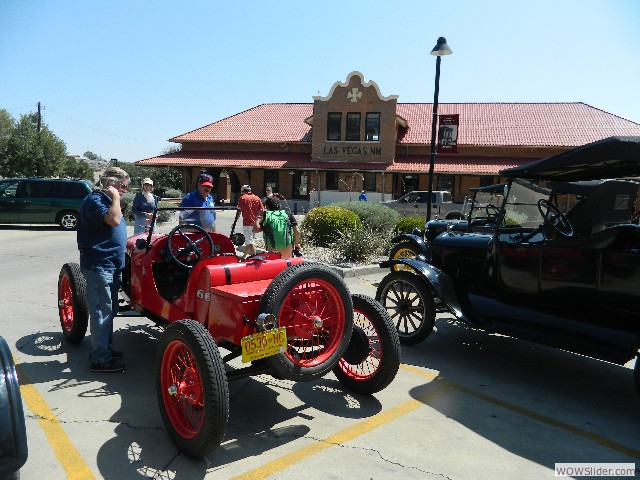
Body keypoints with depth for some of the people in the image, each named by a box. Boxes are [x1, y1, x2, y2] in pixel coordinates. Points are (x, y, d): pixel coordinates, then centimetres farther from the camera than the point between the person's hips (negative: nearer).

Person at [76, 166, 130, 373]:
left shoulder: (107, 200, 18)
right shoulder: (94, 200, -13)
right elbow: (113, 220, -29)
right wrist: (115, 197, -18)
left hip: (111, 264, 10)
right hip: (98, 264, -10)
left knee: (109, 309, 17)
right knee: (101, 310, -5)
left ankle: (105, 348, 29)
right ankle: (100, 359, 2)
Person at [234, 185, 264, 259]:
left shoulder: (243, 198, -3)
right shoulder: (257, 198, 10)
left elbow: (239, 211, -8)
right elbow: (262, 211, 5)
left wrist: (235, 222, -4)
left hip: (247, 223, -6)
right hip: (255, 224, 6)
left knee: (250, 242, -5)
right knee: (248, 241, 19)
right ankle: (244, 256, 34)